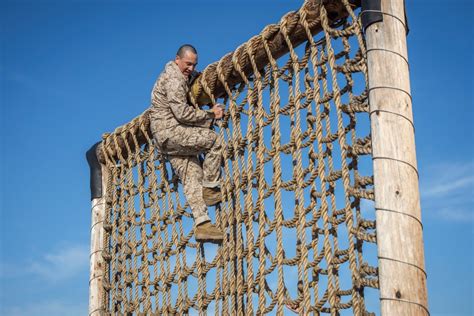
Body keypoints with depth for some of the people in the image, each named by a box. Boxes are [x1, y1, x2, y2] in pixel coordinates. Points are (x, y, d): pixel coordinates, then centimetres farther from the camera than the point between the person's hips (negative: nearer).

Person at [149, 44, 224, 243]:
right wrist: (210, 115, -10)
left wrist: (208, 114, 14)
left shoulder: (176, 76, 21)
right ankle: (209, 188, -7)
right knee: (214, 141, -14)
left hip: (168, 137, 10)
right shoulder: (173, 79, -11)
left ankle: (201, 223, -7)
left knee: (192, 176, 0)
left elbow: (182, 112, 28)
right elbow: (182, 113, -19)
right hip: (170, 131, -10)